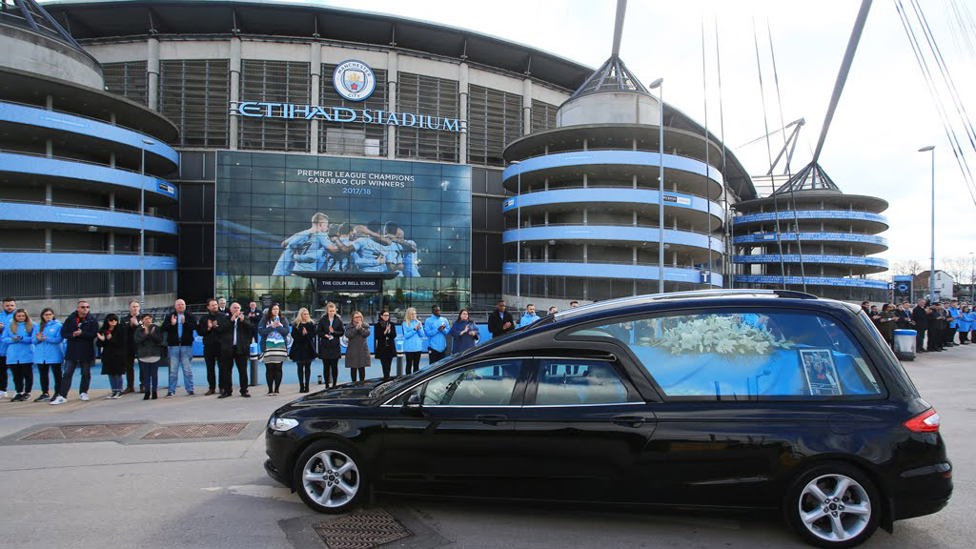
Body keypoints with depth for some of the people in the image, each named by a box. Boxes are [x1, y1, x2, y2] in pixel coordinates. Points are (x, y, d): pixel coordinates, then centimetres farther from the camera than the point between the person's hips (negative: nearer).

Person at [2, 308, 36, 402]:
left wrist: (22, 339, -21)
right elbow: (4, 338, 5)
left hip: (27, 355, -3)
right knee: (16, 375, 8)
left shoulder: (32, 326, 1)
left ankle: (27, 393, 12)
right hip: (13, 355, 3)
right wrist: (12, 340, -15)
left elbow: (34, 338, -7)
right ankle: (19, 393, 18)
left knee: (27, 374, 1)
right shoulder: (9, 325, 10)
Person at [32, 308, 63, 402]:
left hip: (54, 355, -5)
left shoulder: (58, 325, -3)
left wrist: (46, 338, -20)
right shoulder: (38, 326, 11)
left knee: (57, 374, -1)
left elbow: (59, 339, -13)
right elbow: (34, 340, 8)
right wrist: (38, 339, -14)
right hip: (40, 355, 5)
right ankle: (45, 393, 21)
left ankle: (58, 393, 4)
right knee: (43, 375, 12)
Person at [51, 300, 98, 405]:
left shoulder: (92, 320, -3)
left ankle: (83, 392, 25)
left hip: (86, 351, -1)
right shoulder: (70, 319, 3)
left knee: (86, 373, 10)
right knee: (67, 374, -1)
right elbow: (63, 333, 0)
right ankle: (62, 396, -1)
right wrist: (73, 335, -18)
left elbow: (93, 334, -13)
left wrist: (81, 333, -23)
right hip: (71, 351, 1)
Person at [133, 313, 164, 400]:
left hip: (155, 355, -1)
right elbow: (137, 340, -8)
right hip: (143, 355, 1)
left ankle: (154, 391, 9)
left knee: (154, 374, 2)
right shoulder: (139, 330, 5)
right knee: (145, 375, 3)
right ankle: (147, 392, 11)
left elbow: (160, 339, -3)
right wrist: (146, 334, -17)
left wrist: (153, 334, -17)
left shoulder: (156, 328, 3)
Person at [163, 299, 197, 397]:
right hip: (173, 345, 1)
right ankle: (171, 391, 10)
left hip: (186, 345, -1)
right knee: (173, 370, 4)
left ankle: (190, 390, 10)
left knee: (188, 369, 3)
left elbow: (194, 326, -9)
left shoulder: (190, 316, 5)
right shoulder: (170, 316, 8)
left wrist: (185, 322, -24)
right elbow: (164, 328, -2)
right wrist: (171, 324, -19)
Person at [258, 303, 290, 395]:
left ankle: (276, 389, 6)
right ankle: (270, 390, 3)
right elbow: (260, 331, -4)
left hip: (280, 346, 1)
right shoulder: (265, 320, 6)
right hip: (268, 346, -1)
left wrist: (278, 326, -13)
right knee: (269, 368, -3)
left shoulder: (283, 320, 11)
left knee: (278, 368, 0)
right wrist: (272, 327, -11)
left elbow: (286, 331, 1)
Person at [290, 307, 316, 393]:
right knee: (300, 368, 3)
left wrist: (306, 333, -19)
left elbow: (313, 334, -4)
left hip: (308, 348, 0)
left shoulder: (311, 324, 5)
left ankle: (306, 386, 6)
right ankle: (301, 386, 8)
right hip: (298, 348, 0)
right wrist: (301, 333, -17)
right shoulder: (295, 324, 3)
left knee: (307, 368, 2)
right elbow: (293, 335, -5)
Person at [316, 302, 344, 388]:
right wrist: (325, 335, -12)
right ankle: (327, 385, 10)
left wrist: (334, 332, -11)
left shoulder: (338, 320, 4)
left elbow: (342, 332, 4)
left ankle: (334, 384, 10)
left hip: (335, 346, 0)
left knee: (334, 366, 1)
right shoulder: (322, 320, 3)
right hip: (325, 347, 0)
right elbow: (318, 332, 4)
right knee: (326, 366, 3)